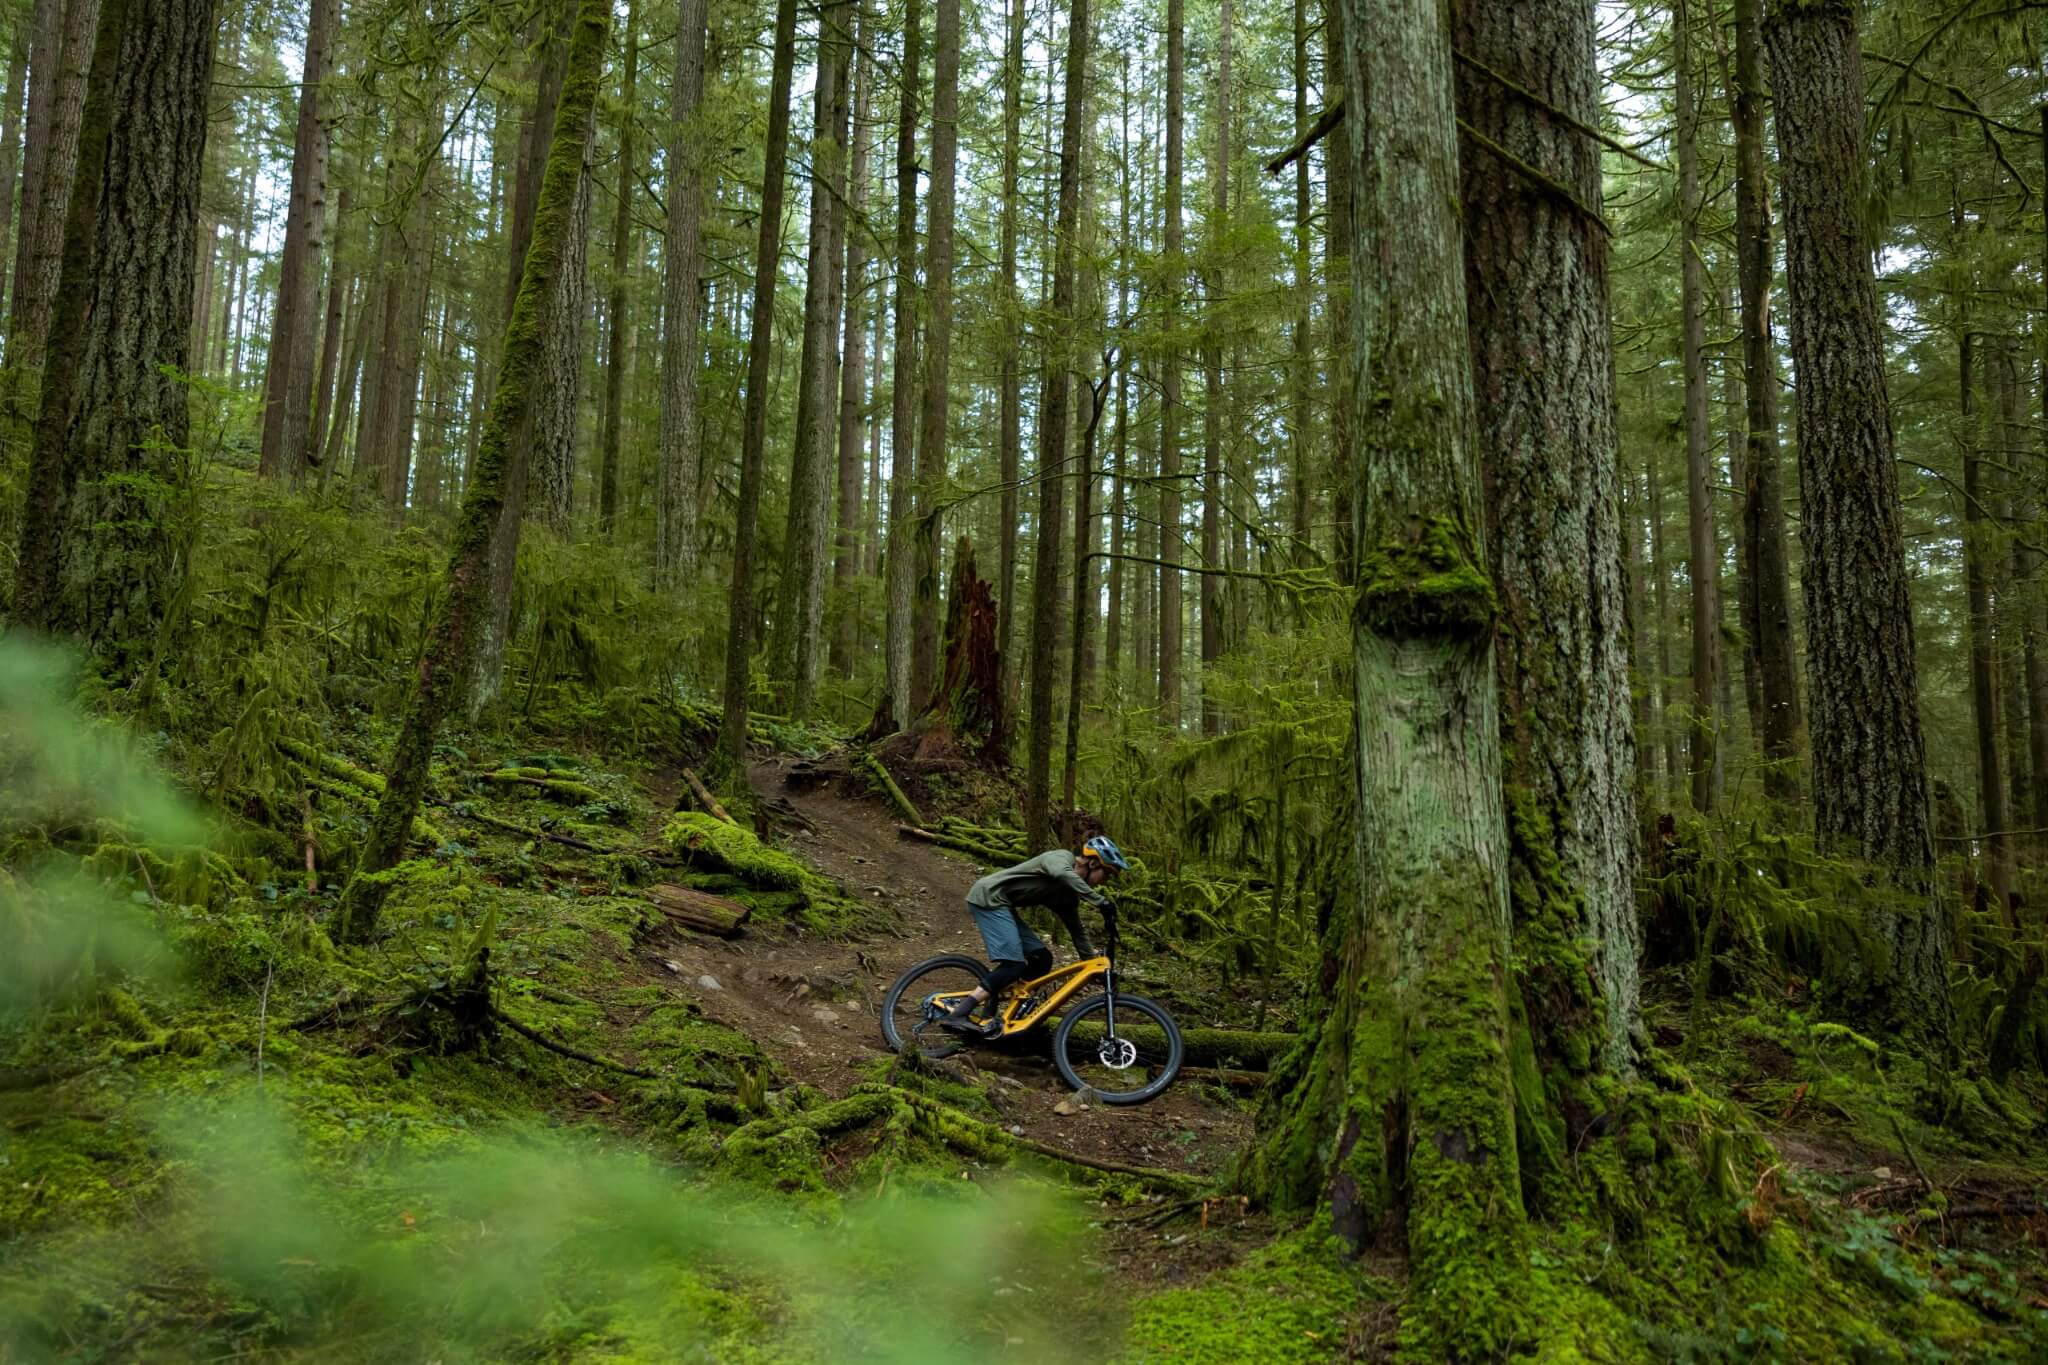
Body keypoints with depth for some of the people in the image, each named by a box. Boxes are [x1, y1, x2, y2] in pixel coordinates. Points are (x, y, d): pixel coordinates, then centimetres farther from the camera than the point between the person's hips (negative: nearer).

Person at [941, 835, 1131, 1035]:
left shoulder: (1068, 893, 14)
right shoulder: (1061, 857, -12)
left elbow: (1076, 930, 21)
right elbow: (1062, 874, -37)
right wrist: (1099, 900, -40)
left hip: (1001, 905, 10)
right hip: (988, 897, -10)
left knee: (1042, 959, 4)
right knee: (1015, 965, -19)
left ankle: (989, 1011, 5)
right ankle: (958, 1015, -20)